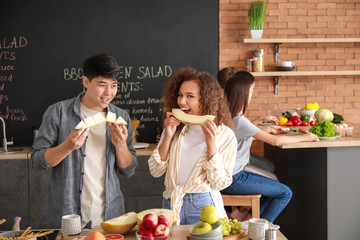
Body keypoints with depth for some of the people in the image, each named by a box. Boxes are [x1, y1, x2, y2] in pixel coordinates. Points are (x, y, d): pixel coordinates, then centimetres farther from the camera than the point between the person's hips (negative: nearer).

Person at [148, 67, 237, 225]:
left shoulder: (225, 135, -6)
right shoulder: (174, 128, 5)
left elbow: (220, 183, -11)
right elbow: (155, 171, 1)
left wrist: (211, 144, -19)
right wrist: (168, 136, -9)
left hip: (203, 208, -3)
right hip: (170, 205, 3)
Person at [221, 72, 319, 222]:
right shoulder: (239, 121, -23)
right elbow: (275, 141, -21)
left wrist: (269, 132, 17)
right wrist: (303, 137, -9)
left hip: (230, 174, 9)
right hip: (232, 180, -9)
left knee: (274, 187, 23)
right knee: (285, 193, -1)